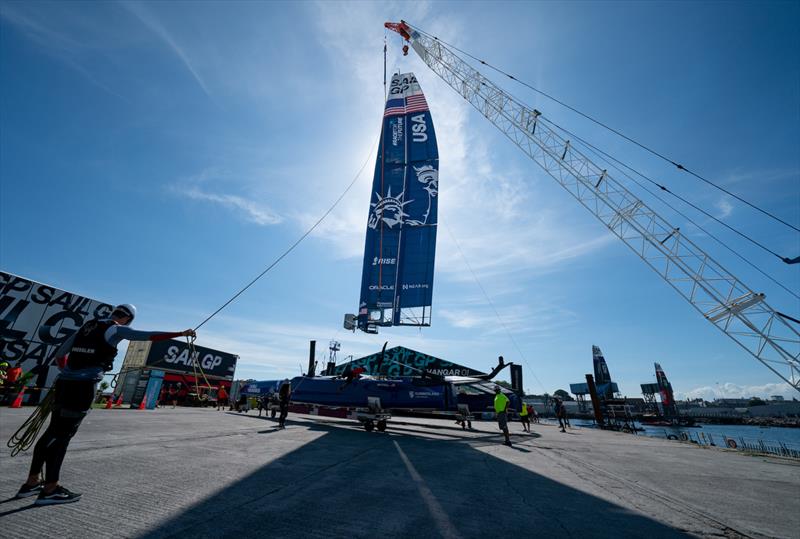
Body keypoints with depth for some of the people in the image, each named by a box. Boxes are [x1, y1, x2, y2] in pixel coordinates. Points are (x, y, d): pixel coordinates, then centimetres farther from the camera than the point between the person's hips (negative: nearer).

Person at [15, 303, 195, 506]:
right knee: (64, 434, -2)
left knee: (54, 430, 16)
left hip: (65, 382, 8)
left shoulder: (87, 326, 17)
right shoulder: (116, 329, -6)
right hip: (83, 386, -8)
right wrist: (181, 333, -11)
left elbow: (60, 353, 23)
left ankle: (32, 482, 25)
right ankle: (49, 489, 5)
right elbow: (149, 335, -14)